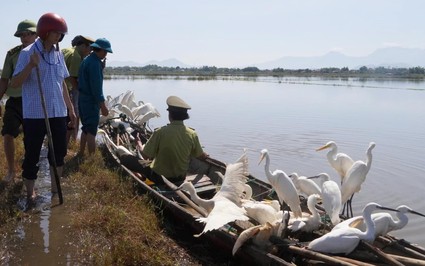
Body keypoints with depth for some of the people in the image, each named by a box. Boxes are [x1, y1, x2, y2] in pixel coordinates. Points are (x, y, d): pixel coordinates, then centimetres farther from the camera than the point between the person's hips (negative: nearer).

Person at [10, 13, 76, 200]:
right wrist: (31, 65, -25)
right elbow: (14, 83, -11)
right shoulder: (27, 53, -7)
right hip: (34, 114, -5)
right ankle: (30, 195, 19)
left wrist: (70, 107, 17)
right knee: (32, 155, 4)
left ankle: (55, 191, 27)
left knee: (59, 152, 11)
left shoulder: (58, 54, 9)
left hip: (58, 112, 6)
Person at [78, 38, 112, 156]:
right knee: (91, 132, -6)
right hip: (91, 102, -10)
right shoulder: (95, 63, -18)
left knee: (85, 129, 17)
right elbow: (96, 87, -22)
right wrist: (103, 106, -19)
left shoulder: (86, 60, 12)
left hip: (83, 99, 10)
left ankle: (81, 154, 25)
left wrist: (101, 67, 8)